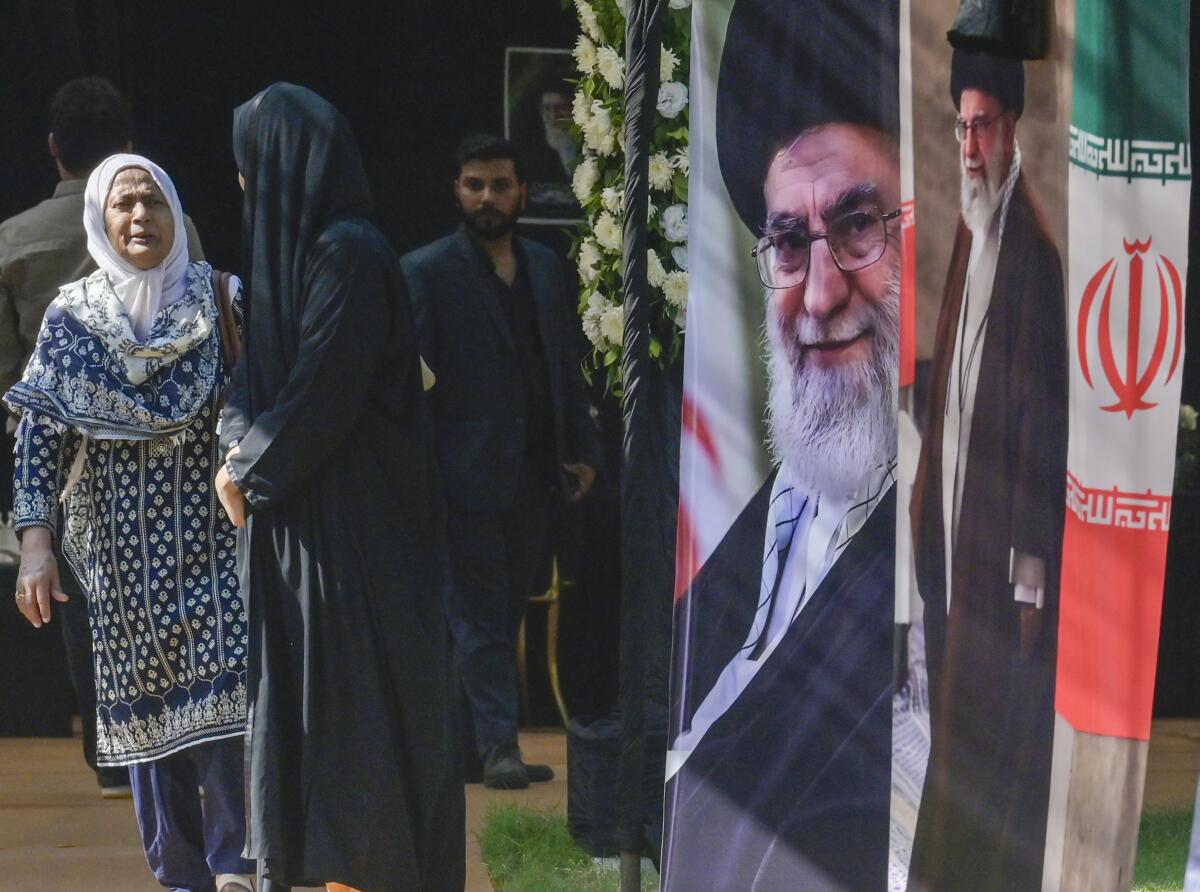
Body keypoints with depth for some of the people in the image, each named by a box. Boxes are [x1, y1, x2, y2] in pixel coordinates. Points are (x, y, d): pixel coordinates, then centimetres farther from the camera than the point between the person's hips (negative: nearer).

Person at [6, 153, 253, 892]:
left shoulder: (218, 302, 1)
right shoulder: (72, 317, 3)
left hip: (212, 539, -1)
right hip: (122, 549, 1)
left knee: (226, 694, -11)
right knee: (142, 703, 3)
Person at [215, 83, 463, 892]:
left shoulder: (348, 255, -17)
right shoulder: (299, 245, 12)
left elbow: (320, 393, -19)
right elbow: (266, 369, 15)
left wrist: (250, 472, -8)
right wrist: (240, 443, -2)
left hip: (351, 516, -9)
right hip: (304, 511, 9)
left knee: (353, 692, -2)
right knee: (311, 692, 11)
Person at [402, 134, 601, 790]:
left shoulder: (545, 267, 13)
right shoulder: (426, 272, -4)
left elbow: (566, 365, 17)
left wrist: (581, 449, 10)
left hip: (535, 473, 6)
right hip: (470, 472, -6)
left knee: (506, 612, 10)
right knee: (481, 616, -2)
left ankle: (466, 733, 18)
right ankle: (497, 746, 0)